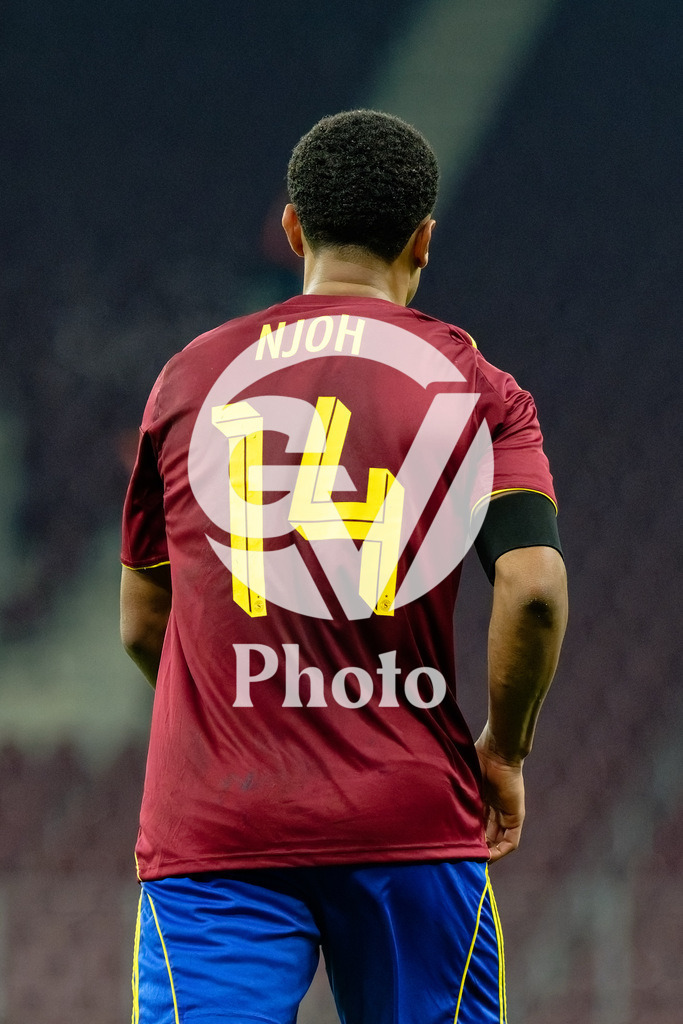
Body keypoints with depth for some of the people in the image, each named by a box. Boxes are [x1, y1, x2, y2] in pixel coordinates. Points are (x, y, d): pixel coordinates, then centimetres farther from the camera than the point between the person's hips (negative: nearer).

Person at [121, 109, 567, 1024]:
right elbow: (534, 590, -10)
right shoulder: (476, 389, 4)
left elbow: (142, 623, 15)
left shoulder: (191, 378, 10)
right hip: (414, 823, -1)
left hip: (212, 824, 1)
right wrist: (503, 751, 5)